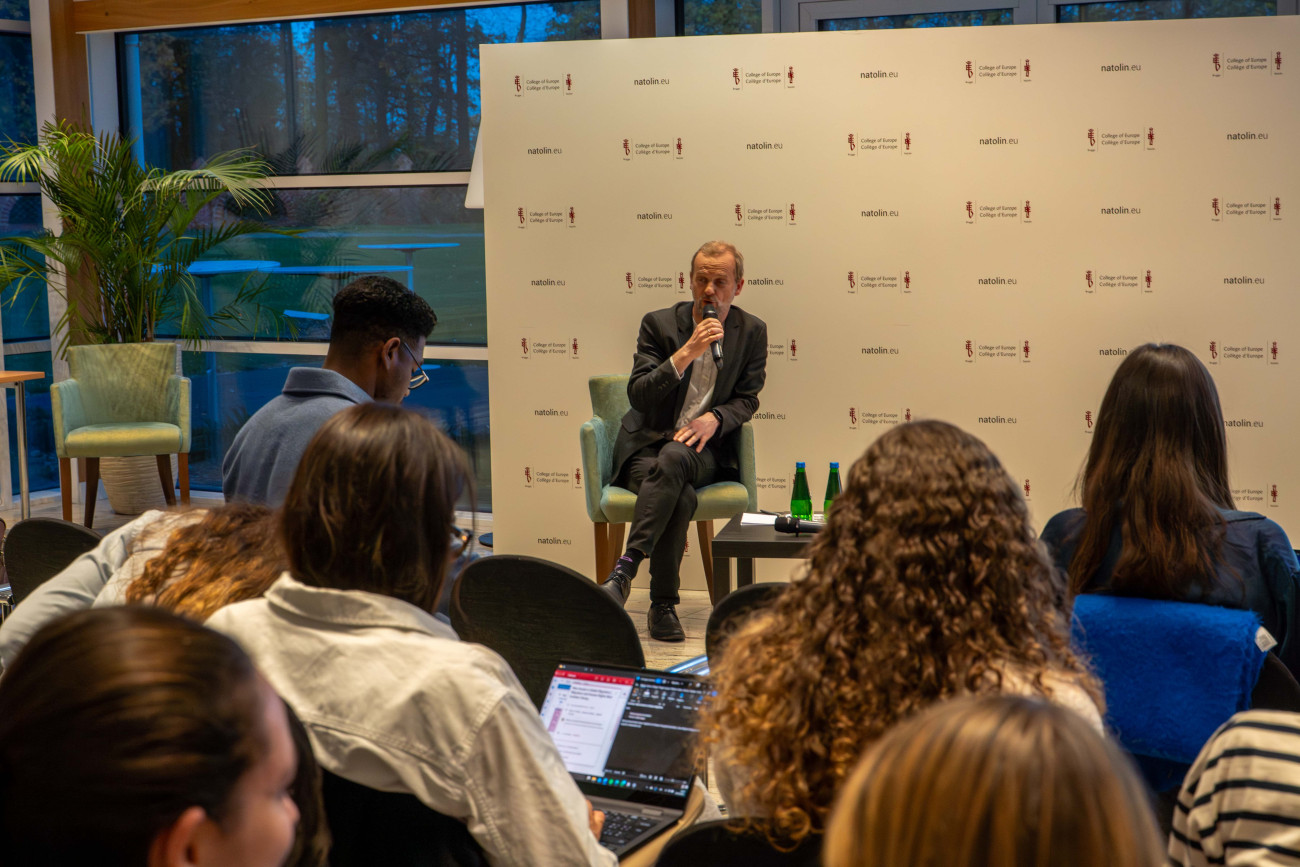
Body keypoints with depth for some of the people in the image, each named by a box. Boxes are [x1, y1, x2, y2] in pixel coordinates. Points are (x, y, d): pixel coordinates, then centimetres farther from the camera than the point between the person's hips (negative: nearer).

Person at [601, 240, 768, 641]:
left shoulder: (752, 331, 7)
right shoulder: (659, 323, 1)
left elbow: (747, 399, 9)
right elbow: (638, 395, -8)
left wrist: (714, 419, -14)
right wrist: (687, 352, -21)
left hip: (702, 449, 0)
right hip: (647, 445, 0)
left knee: (674, 458, -38)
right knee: (681, 496, -35)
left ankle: (626, 568, -43)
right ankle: (663, 604, -31)